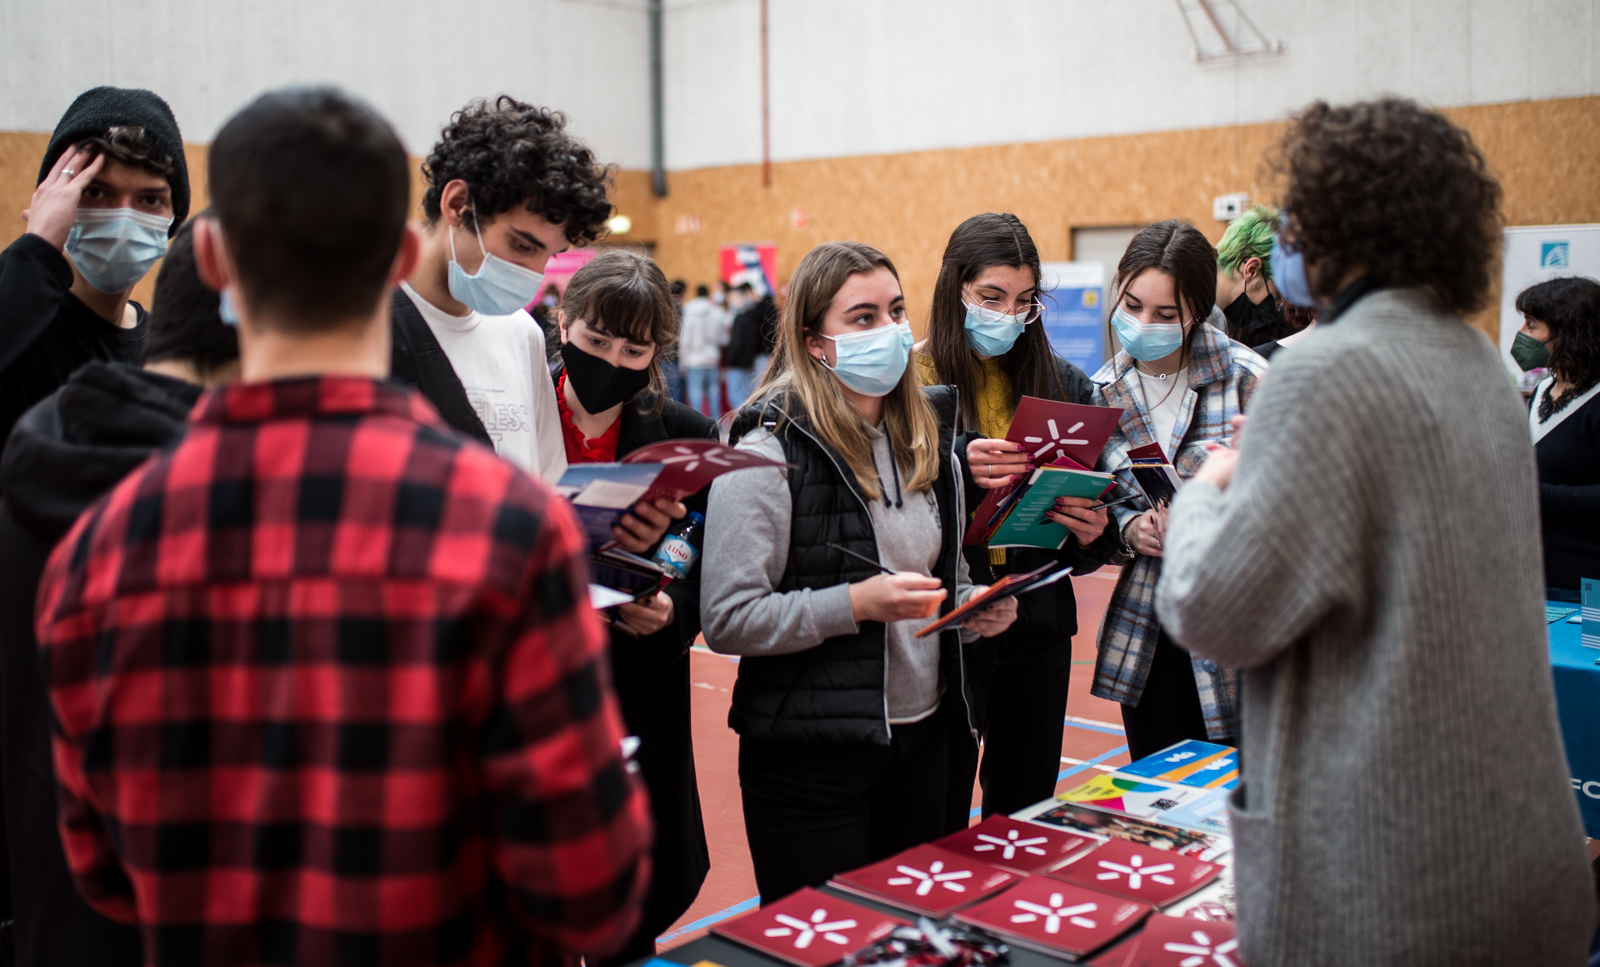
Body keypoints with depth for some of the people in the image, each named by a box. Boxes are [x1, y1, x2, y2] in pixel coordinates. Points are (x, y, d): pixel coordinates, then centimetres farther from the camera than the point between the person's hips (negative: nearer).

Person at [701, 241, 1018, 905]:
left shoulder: (928, 436, 8)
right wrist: (856, 604, -24)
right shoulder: (771, 450, -13)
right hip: (812, 755, -6)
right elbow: (727, 620, -17)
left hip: (923, 734, 6)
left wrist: (976, 609, 0)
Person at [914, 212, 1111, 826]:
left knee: (1027, 810, 17)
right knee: (938, 822, 5)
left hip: (1039, 622, 4)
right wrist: (958, 467, -31)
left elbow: (1089, 497, 11)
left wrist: (1092, 534, -10)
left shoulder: (1062, 384, 7)